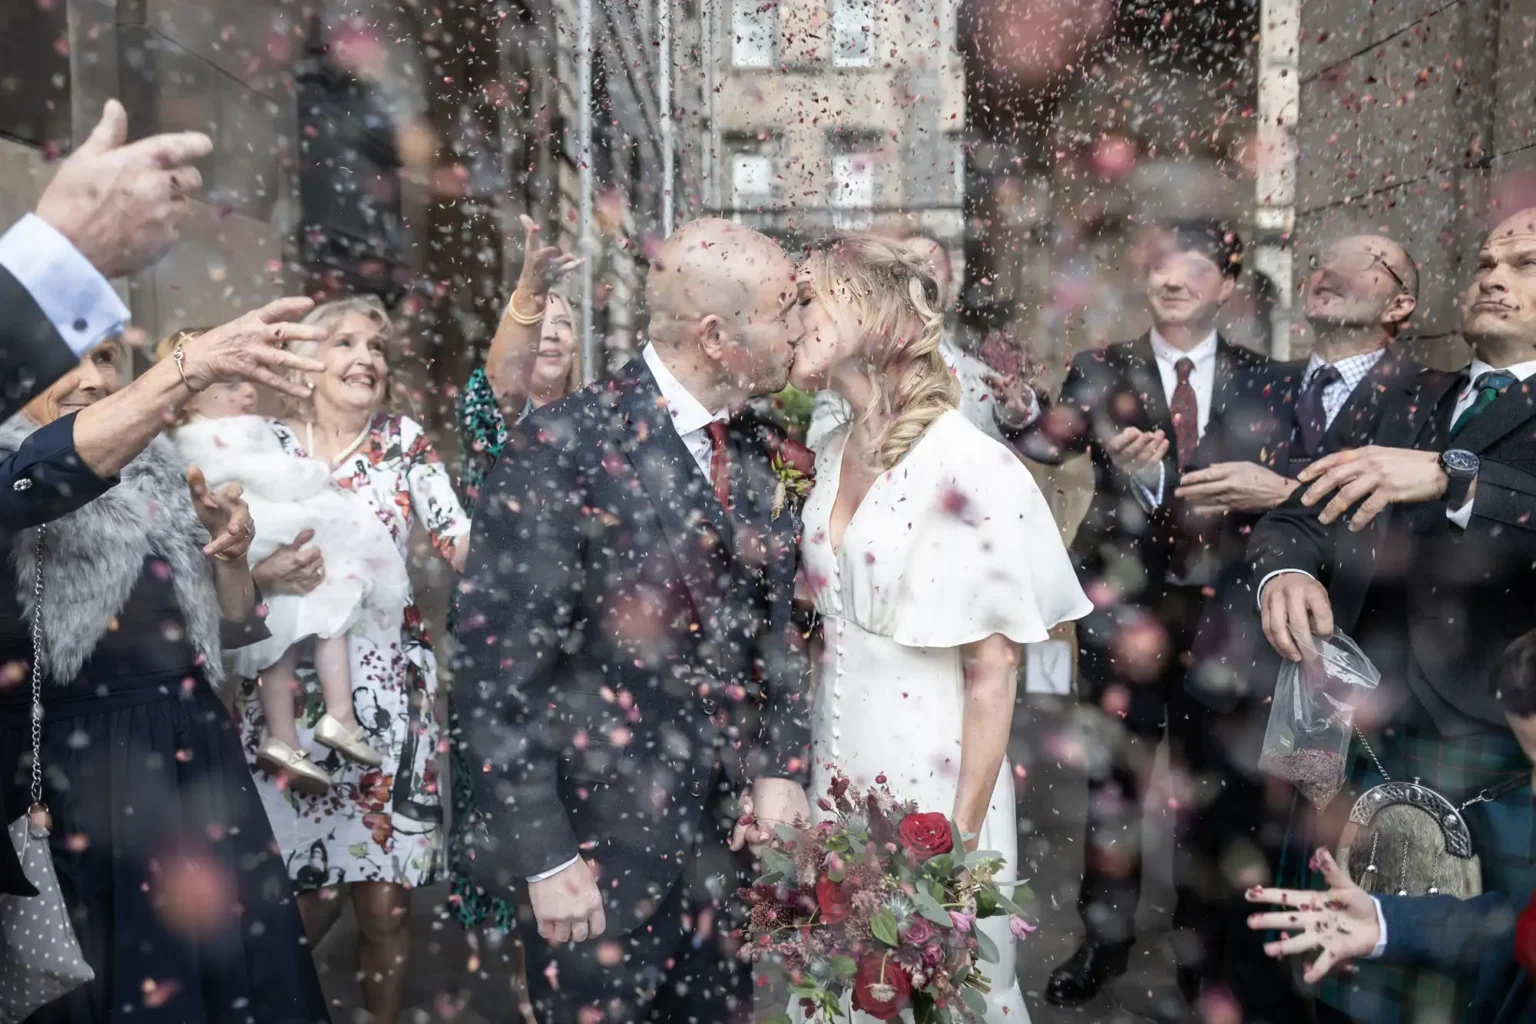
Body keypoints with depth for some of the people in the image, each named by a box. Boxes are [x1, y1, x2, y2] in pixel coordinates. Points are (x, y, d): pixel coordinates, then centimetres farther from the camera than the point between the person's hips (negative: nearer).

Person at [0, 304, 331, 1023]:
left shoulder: (159, 476, 10)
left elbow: (234, 619, 14)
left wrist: (229, 549, -7)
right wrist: (189, 367, -43)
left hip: (196, 756, 5)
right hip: (75, 774, -4)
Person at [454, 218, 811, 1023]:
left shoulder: (759, 450, 3)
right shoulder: (560, 448, -18)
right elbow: (497, 666, -17)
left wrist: (781, 767, 1)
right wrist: (542, 859, -15)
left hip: (724, 835, 6)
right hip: (598, 841, -5)